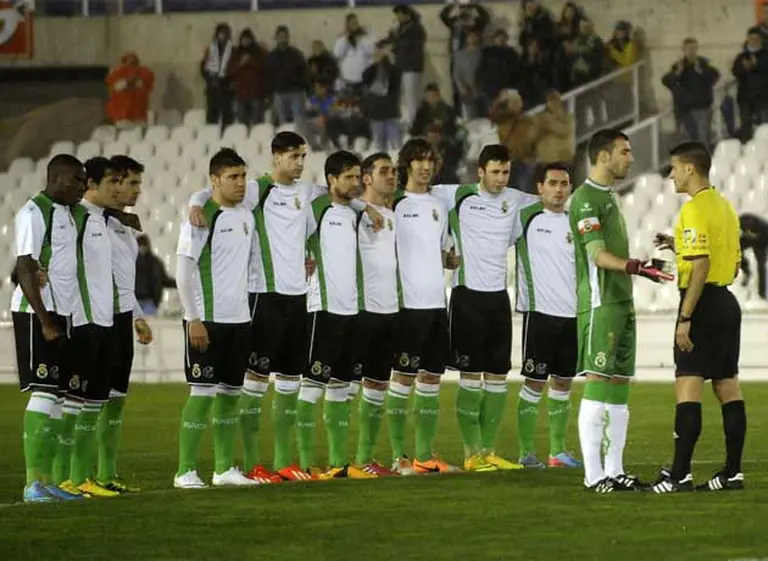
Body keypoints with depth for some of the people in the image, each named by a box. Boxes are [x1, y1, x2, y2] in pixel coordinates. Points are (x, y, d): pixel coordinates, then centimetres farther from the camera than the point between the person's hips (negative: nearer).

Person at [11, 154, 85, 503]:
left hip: (62, 315, 9)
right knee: (44, 393, -11)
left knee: (57, 395, 7)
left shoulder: (68, 213, 14)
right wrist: (45, 322, -19)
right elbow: (25, 270, -16)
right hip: (37, 315, -9)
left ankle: (46, 479, 8)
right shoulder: (34, 213, -11)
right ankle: (34, 484, -12)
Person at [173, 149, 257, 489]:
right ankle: (185, 472, -4)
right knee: (203, 393, -8)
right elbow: (184, 272, -12)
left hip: (239, 320, 7)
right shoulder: (201, 218, -10)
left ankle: (225, 468, 17)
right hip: (207, 320, -7)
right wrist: (194, 320, -16)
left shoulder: (247, 217, 11)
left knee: (230, 393, 10)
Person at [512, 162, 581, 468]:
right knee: (534, 383, -4)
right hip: (539, 313, -5)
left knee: (563, 383, 9)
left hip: (572, 314, 5)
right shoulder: (525, 218, -3)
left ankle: (558, 451, 16)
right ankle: (526, 452, 0)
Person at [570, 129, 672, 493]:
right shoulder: (586, 198, -10)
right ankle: (593, 474, -11)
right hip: (599, 304, -10)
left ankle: (615, 470, 10)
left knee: (619, 388, 8)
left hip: (621, 303, 10)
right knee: (597, 385, -10)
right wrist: (635, 268, -31)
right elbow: (598, 255, -18)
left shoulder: (609, 197, 19)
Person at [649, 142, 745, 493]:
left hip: (703, 303, -9)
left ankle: (680, 475, -13)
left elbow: (701, 267, -21)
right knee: (728, 387, 9)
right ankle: (733, 472, 11)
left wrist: (685, 318, -21)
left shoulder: (695, 209, -14)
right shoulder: (724, 206, 15)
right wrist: (679, 246, 18)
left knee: (688, 388, -9)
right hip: (727, 302, 9)